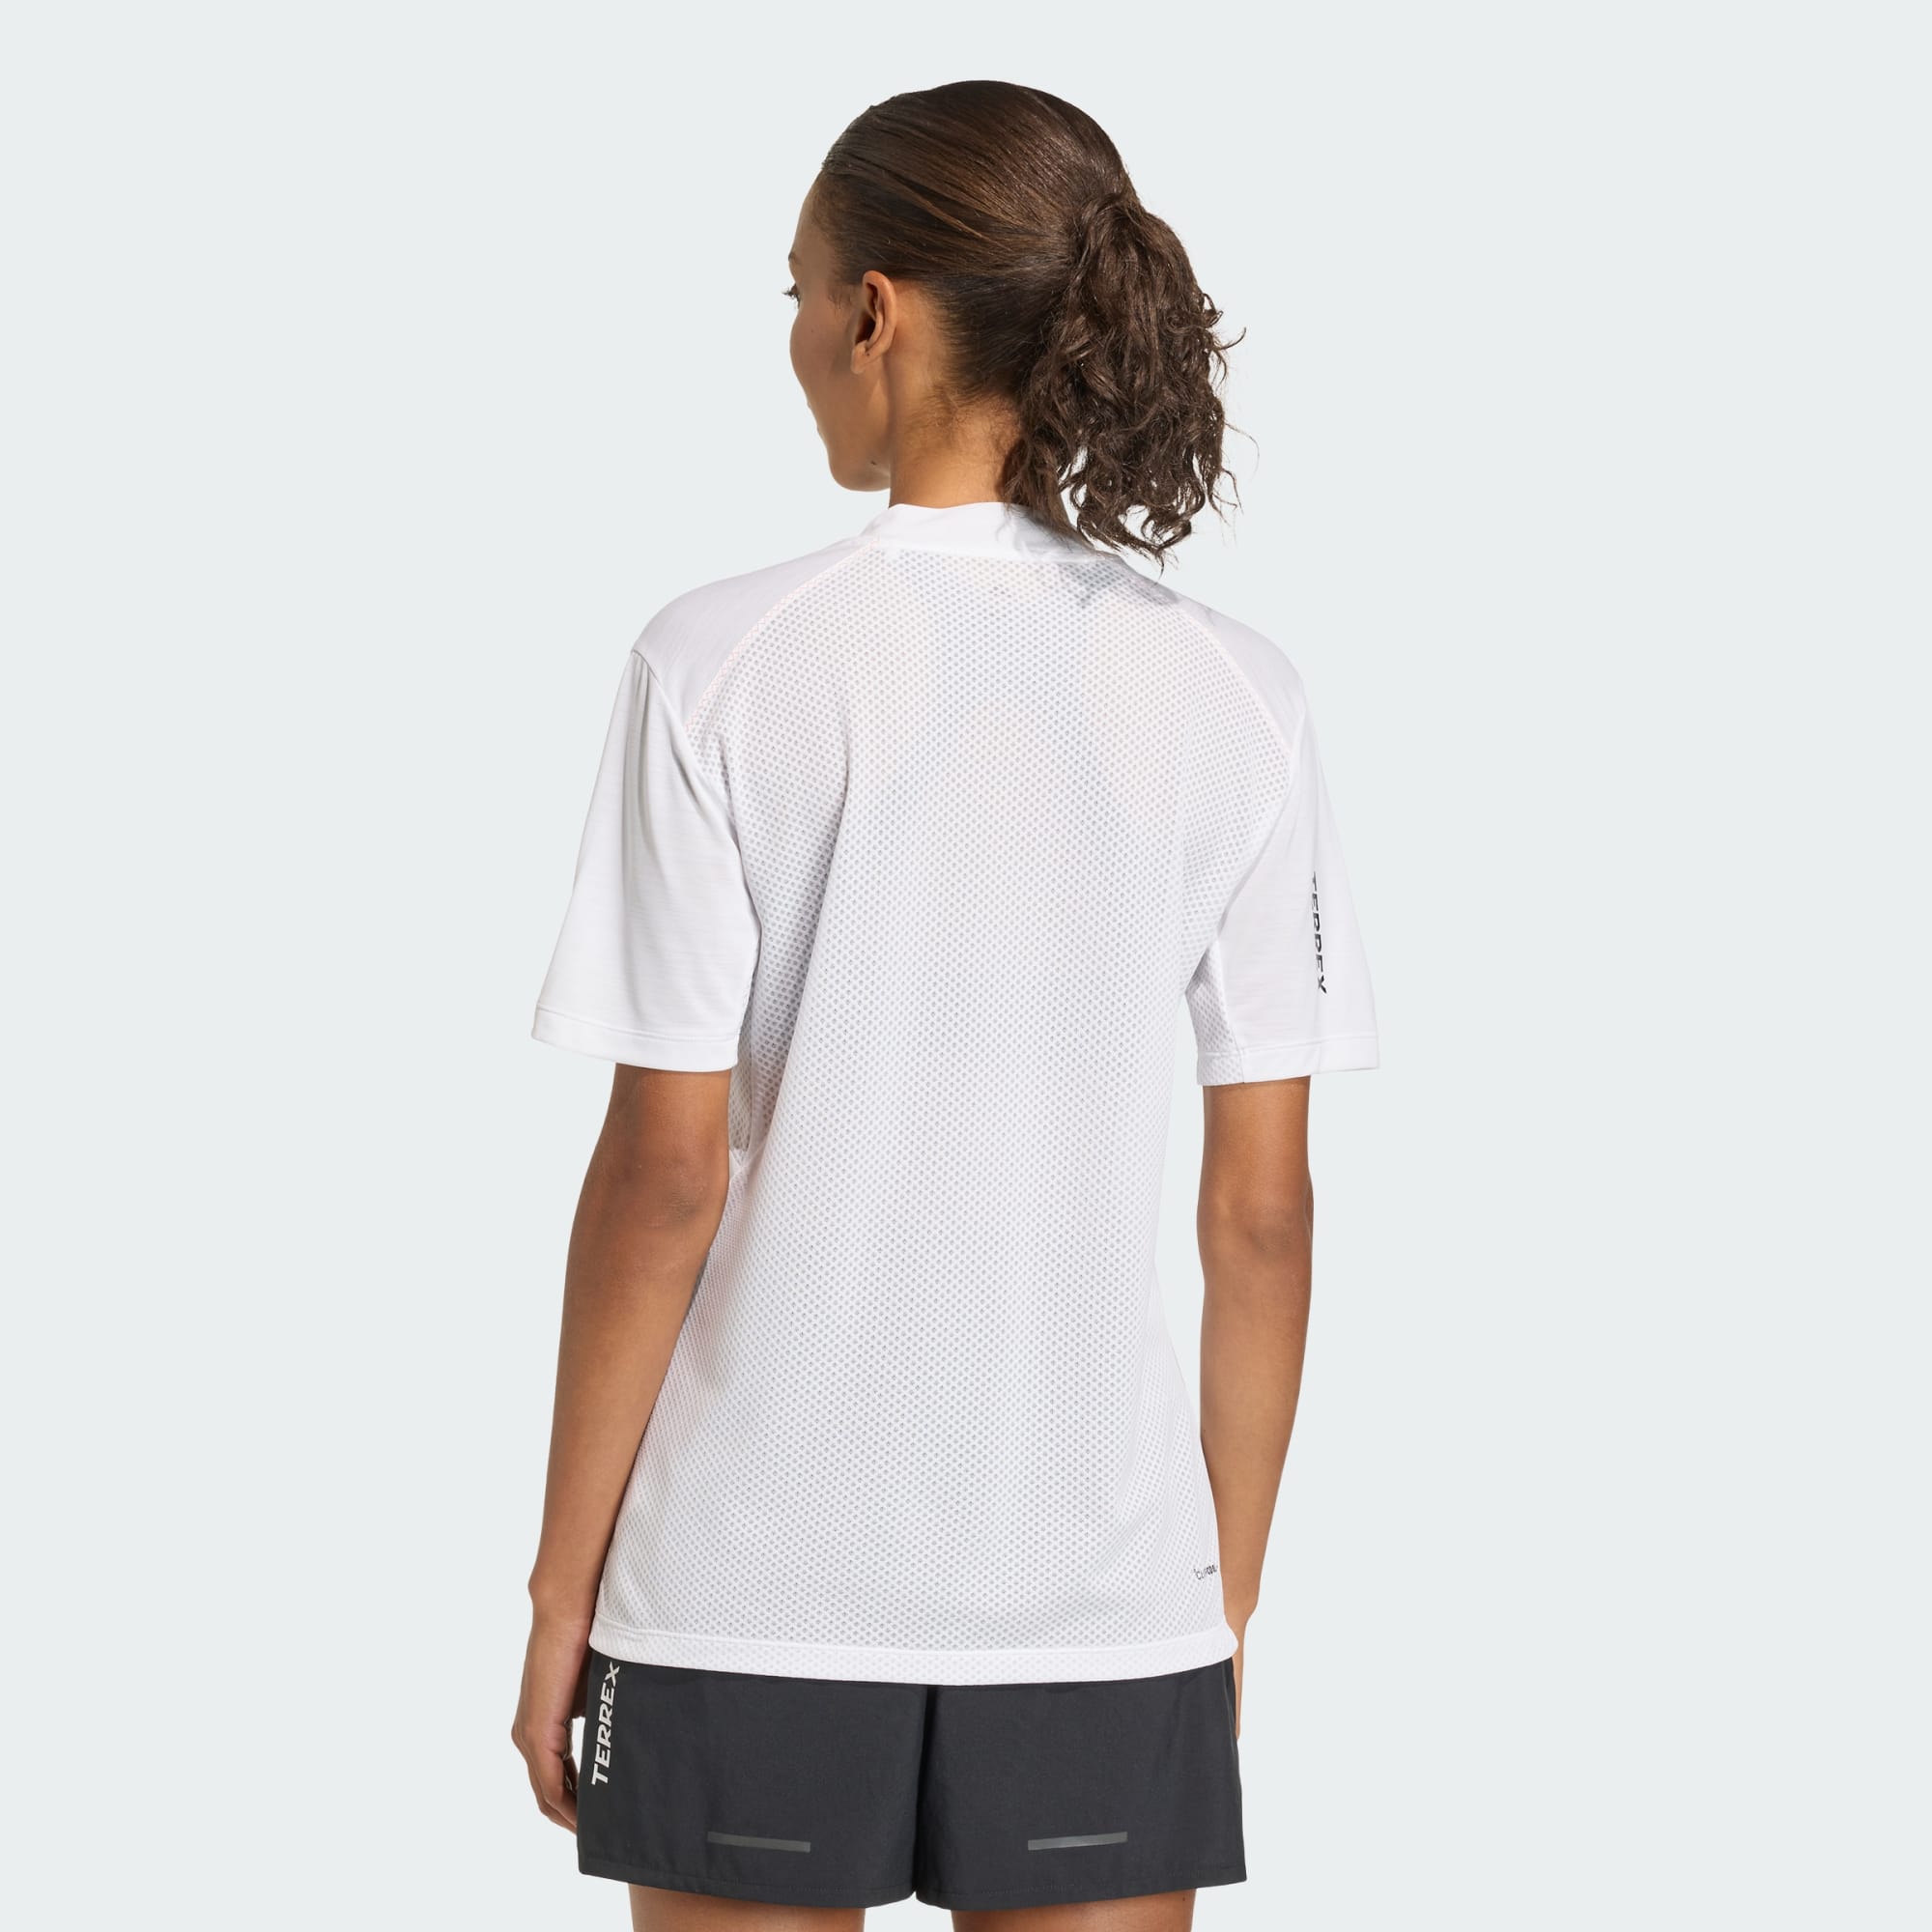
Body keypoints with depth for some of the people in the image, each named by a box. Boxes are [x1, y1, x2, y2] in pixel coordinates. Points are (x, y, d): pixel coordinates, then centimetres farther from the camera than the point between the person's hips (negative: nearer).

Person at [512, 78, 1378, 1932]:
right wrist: (1226, 1602, 11)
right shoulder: (1234, 696, -1)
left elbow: (663, 1176, -9)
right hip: (1110, 1591, 2)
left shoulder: (725, 666, -9)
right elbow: (1261, 1212, 0)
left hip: (756, 1590, -2)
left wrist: (563, 1587, 1)